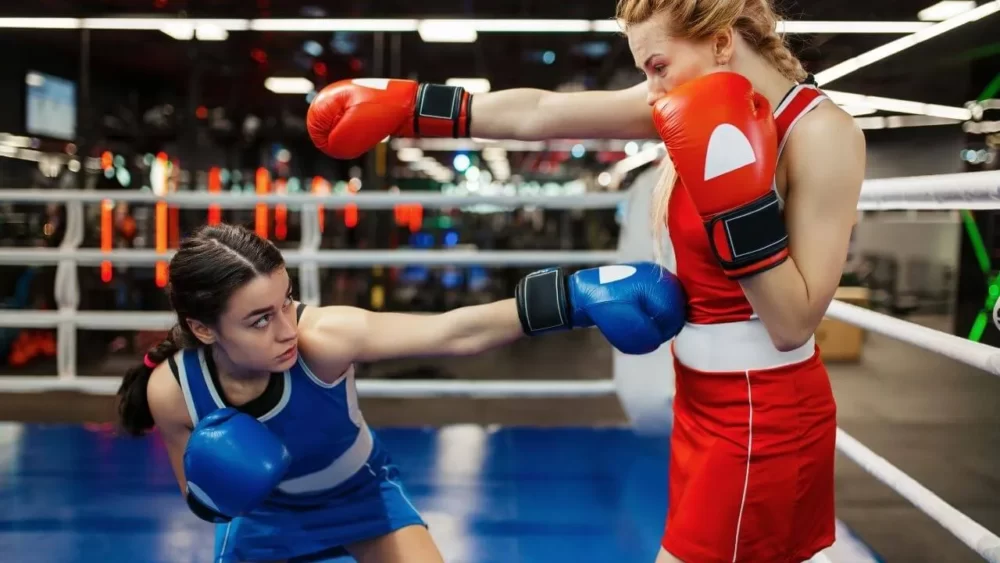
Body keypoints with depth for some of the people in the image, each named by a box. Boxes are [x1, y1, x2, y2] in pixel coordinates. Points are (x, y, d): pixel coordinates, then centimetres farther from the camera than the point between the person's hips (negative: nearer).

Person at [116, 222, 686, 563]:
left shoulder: (322, 336, -39)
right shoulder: (171, 391, -29)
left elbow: (456, 333, -46)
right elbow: (200, 500, -11)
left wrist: (573, 297, -55)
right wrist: (213, 492, -35)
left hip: (363, 495, -1)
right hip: (264, 515, 2)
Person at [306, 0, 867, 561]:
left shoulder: (823, 133, -18)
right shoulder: (718, 107, 1)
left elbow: (794, 322, -21)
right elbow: (537, 113, -1)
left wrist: (738, 198, -29)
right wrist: (401, 105, -1)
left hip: (763, 419, -7)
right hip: (704, 401, 7)